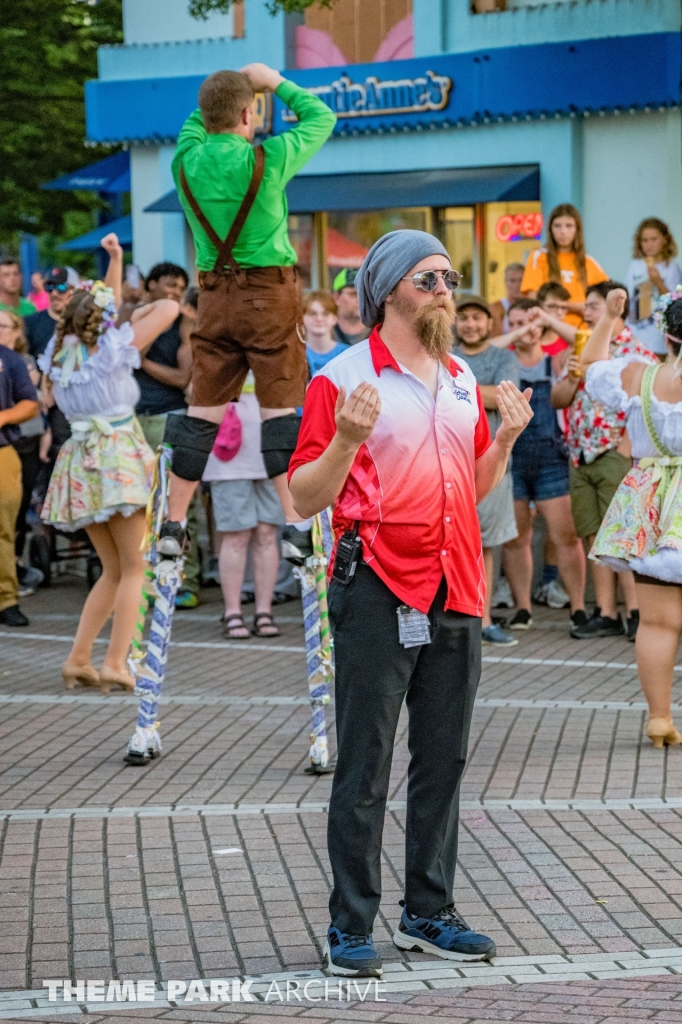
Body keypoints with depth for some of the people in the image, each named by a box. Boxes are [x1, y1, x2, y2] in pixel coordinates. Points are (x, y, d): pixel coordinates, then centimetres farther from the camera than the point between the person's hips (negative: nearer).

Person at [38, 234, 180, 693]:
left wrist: (116, 260, 26)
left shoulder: (61, 352, 9)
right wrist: (142, 312, 12)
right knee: (134, 569, 0)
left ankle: (78, 659, 10)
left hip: (80, 463, 7)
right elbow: (169, 307, -6)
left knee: (114, 570, 15)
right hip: (120, 460, -7)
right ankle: (116, 663, -8)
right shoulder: (111, 349, -9)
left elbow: (103, 308, 25)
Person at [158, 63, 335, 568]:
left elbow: (196, 122, 25)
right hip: (268, 292, -4)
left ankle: (173, 525, 11)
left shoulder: (187, 161, -1)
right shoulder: (267, 160, -11)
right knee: (281, 406, -3)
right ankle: (296, 525, -7)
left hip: (215, 294, 4)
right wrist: (276, 81, 14)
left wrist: (231, 86, 22)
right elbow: (322, 117, 5)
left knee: (205, 407, 8)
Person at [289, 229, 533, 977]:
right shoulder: (343, 379, -6)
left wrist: (505, 437, 4)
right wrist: (346, 440, -25)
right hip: (378, 594, -6)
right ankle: (351, 929, 3)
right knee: (364, 769, -3)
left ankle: (428, 915, 20)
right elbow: (305, 499, -8)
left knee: (443, 762, 11)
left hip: (456, 595, 6)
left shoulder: (461, 380, 14)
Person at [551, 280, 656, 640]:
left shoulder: (637, 352, -6)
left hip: (617, 457, -7)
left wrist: (629, 443, -18)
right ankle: (605, 613, 10)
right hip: (580, 458, 7)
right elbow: (557, 400, 13)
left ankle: (636, 611, -5)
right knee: (593, 536, 6)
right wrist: (572, 375, -5)